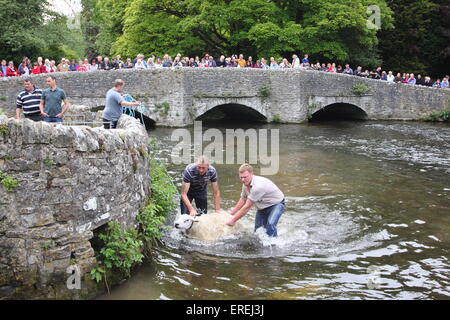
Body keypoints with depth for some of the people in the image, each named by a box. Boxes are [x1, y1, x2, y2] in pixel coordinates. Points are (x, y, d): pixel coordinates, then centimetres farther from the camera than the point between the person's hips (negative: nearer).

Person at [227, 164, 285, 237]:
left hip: (276, 204, -8)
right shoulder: (246, 183, -9)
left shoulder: (258, 185, -36)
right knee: (258, 229, 6)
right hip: (263, 207, 8)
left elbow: (247, 206, -31)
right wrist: (232, 212, 10)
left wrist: (233, 220, -23)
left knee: (270, 225, -29)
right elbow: (243, 200, 10)